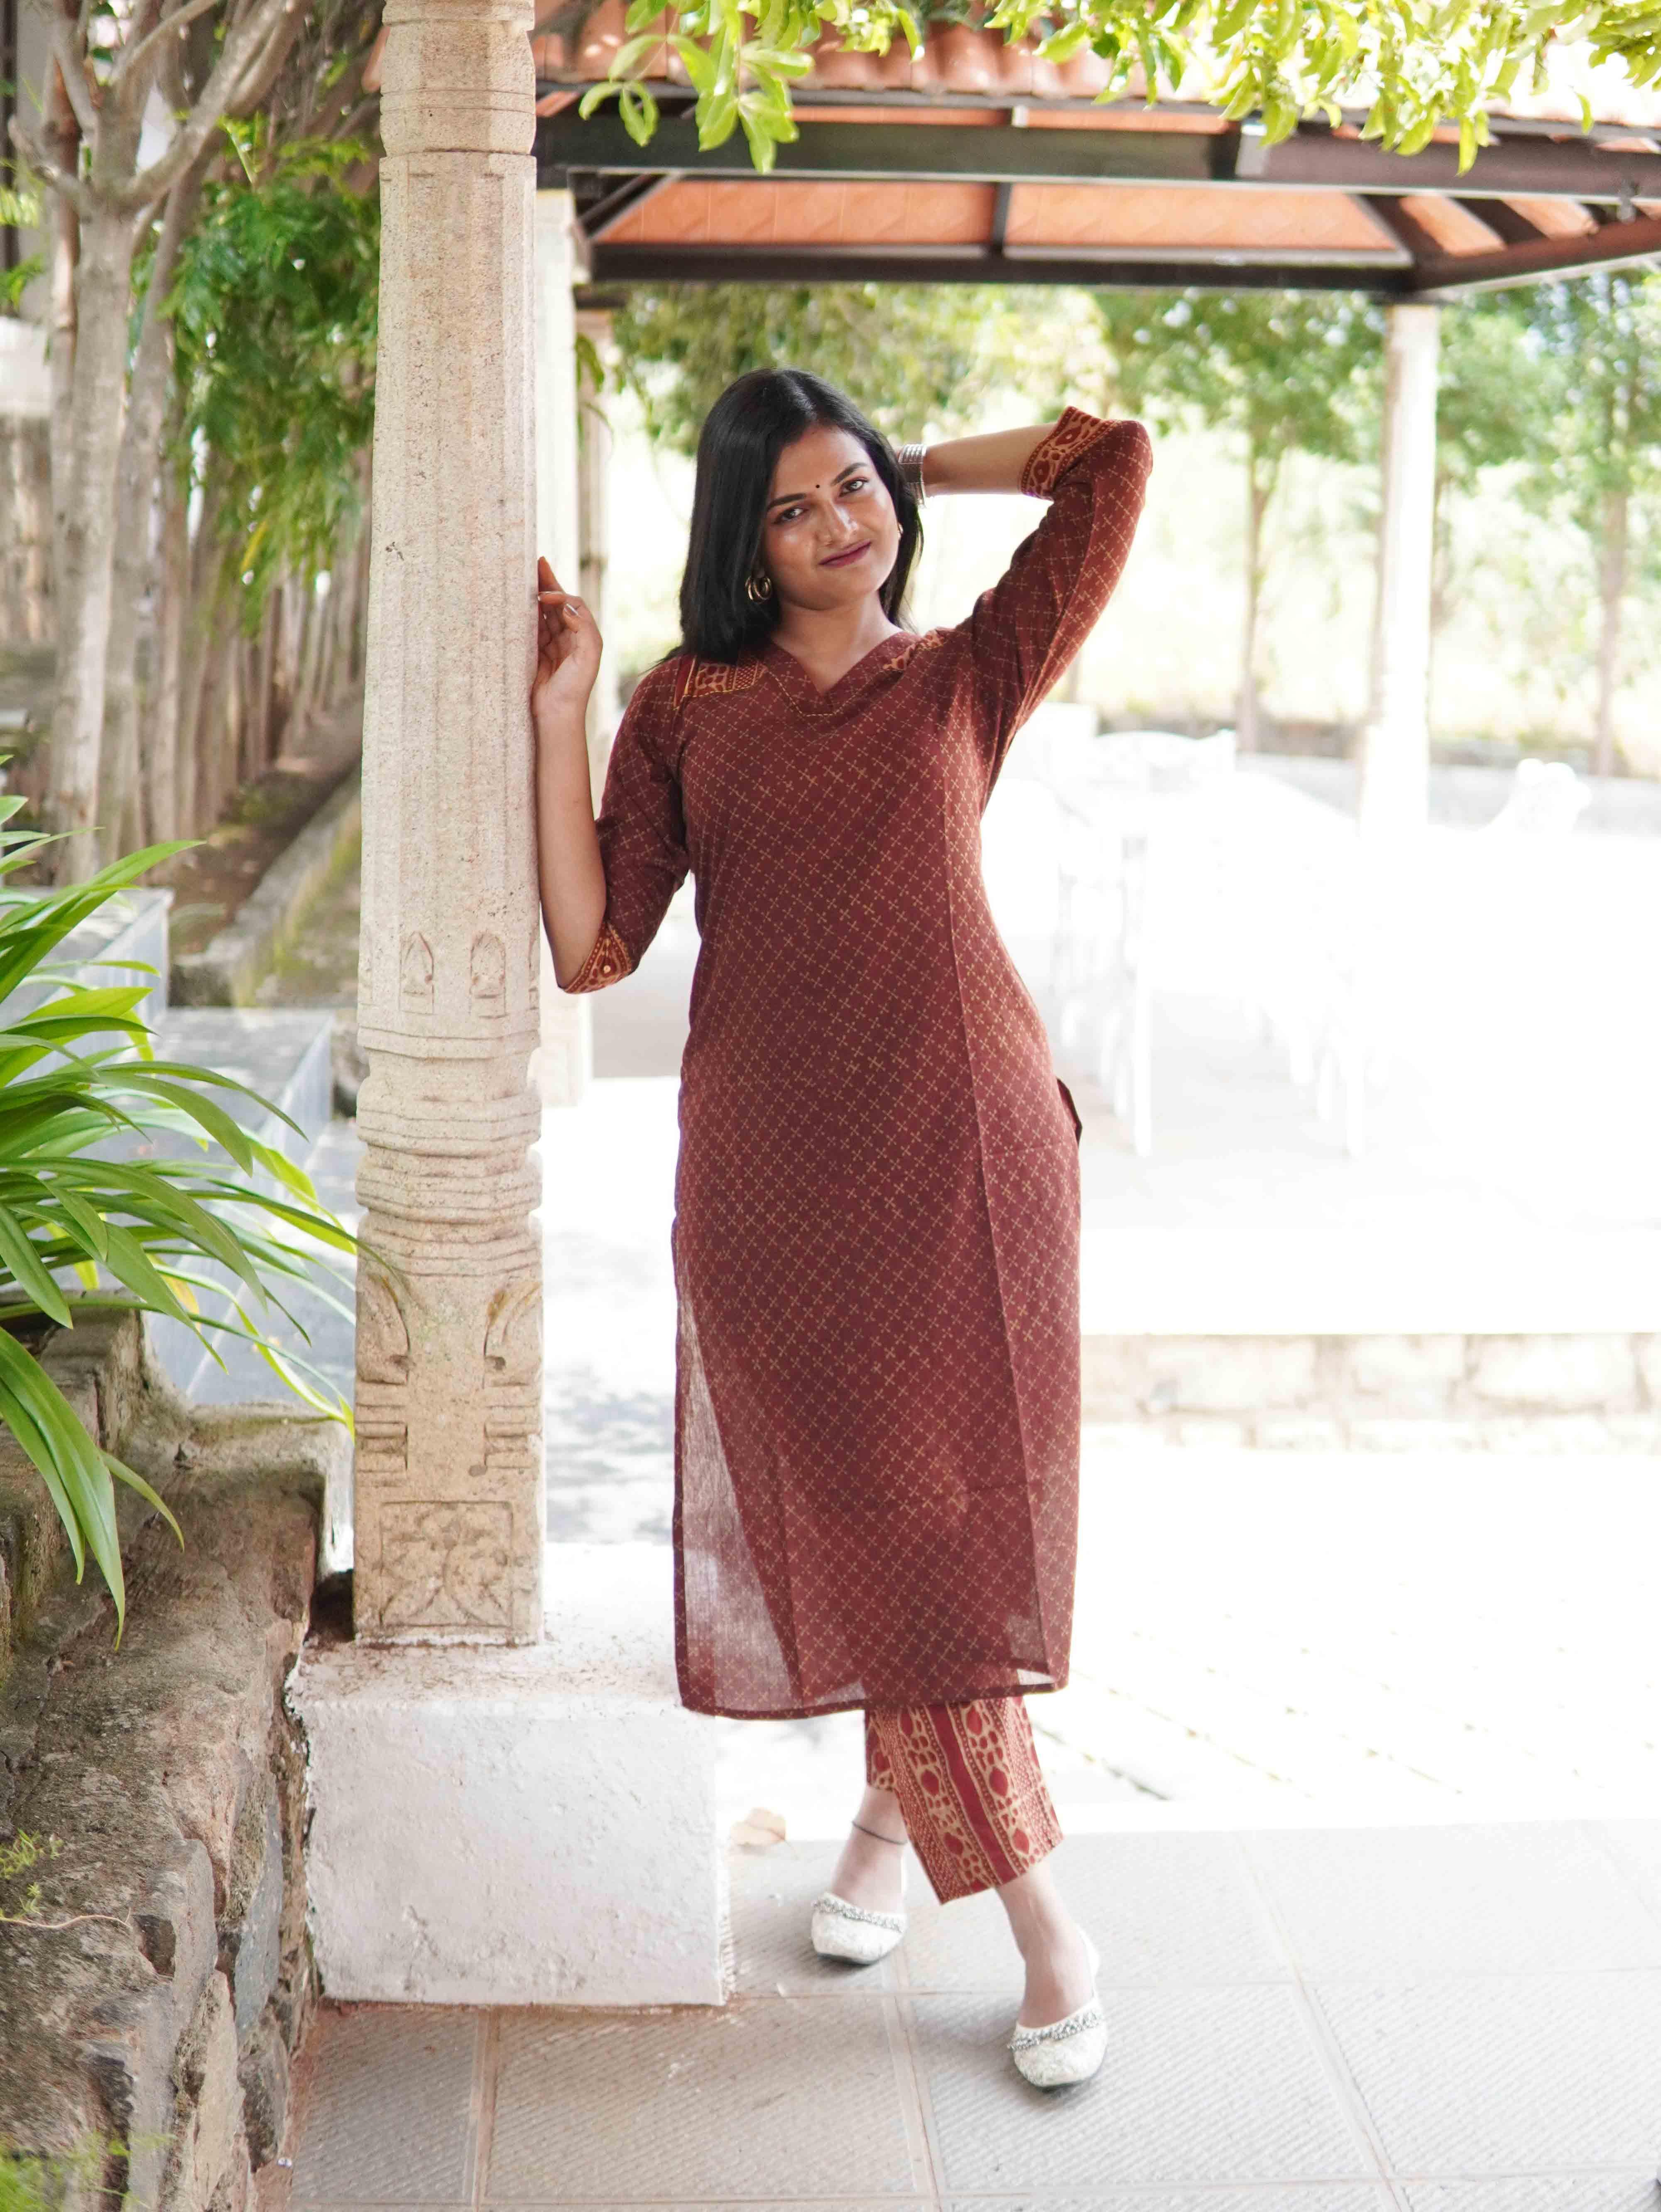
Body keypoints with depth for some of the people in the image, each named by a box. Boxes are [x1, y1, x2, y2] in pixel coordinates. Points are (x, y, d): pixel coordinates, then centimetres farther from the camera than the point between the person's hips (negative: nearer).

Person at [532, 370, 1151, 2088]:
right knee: (863, 1511, 2)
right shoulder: (688, 706, 11)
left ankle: (897, 1804, 26)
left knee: (963, 1509, 2)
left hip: (962, 1143, 0)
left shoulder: (964, 678, 10)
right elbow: (592, 945, 2)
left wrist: (915, 469, 13)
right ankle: (1036, 1908, 16)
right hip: (771, 1161, 0)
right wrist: (557, 711, 0)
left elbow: (1117, 459, 4)